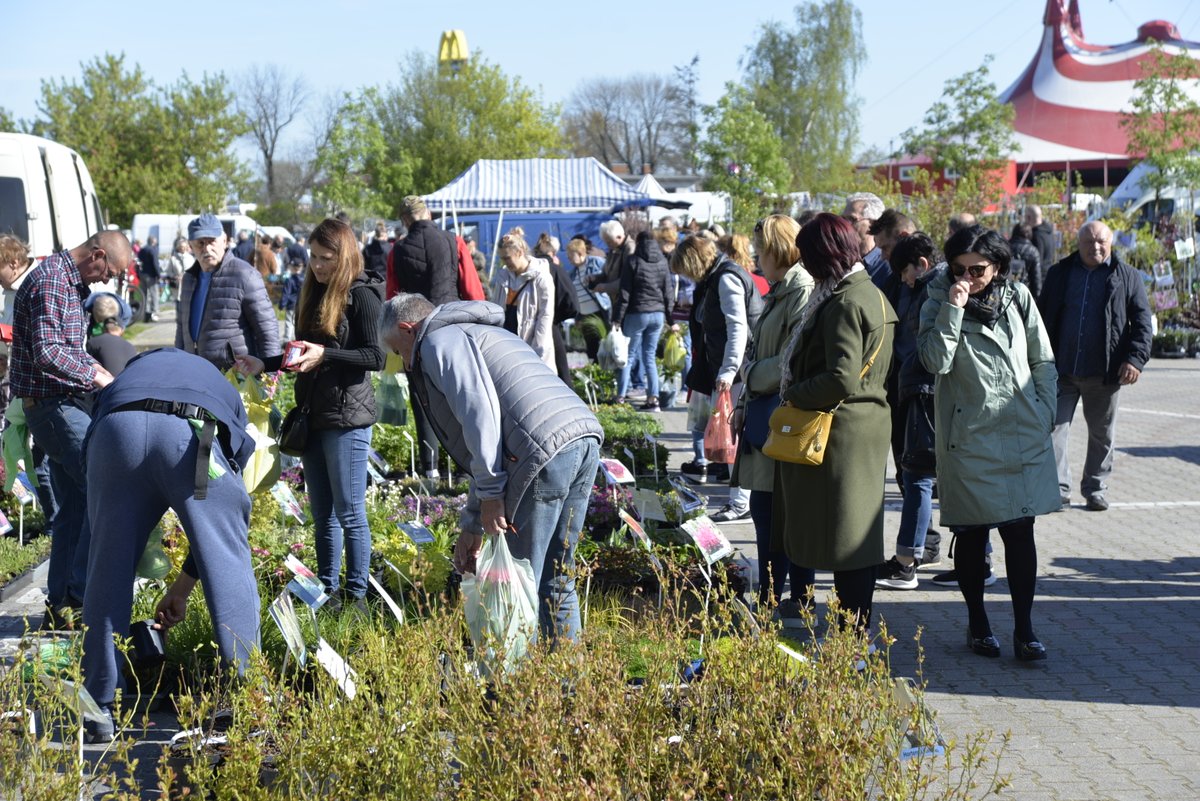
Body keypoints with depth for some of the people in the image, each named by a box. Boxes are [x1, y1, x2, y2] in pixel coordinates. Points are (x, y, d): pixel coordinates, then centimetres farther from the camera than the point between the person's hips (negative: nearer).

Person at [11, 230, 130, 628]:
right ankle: (81, 597, -7)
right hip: (54, 405, -10)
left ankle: (60, 604, 16)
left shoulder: (71, 282, 17)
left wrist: (93, 368, 7)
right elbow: (46, 353, -25)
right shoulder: (50, 281, -16)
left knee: (74, 506, 11)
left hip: (63, 406, 10)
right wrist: (94, 376, -14)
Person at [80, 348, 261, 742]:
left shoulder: (130, 371, 44)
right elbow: (220, 513, 37)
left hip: (116, 429, 2)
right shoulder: (225, 392, 40)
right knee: (229, 566, 10)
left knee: (108, 571, 14)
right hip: (191, 431, -1)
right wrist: (184, 583, 43)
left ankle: (98, 710, 19)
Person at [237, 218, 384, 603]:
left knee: (349, 513, -2)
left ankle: (355, 595, 7)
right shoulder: (313, 294, 15)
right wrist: (263, 364, 8)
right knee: (322, 515, 13)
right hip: (312, 414, 8)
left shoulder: (362, 295, -8)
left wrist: (325, 355, -21)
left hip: (347, 416, -8)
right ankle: (327, 591, 21)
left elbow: (376, 356, -14)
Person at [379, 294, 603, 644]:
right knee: (557, 583, 16)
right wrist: (472, 526, 33)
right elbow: (487, 449, 35)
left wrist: (490, 494, -9)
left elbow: (478, 409, -11)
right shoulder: (482, 334, 36)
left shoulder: (440, 341, 7)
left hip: (545, 451, -9)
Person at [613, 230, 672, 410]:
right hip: (658, 314, 4)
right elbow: (668, 293, 8)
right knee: (649, 356, 10)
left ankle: (620, 397, 0)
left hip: (637, 314, -4)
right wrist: (670, 318, 15)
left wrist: (617, 318, -6)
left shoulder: (633, 262, -7)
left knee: (628, 356, 3)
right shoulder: (663, 263, 6)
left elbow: (624, 293, -8)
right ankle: (653, 398, 3)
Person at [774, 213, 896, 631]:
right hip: (870, 421, 10)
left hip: (843, 431, -10)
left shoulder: (844, 303, -17)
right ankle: (855, 629, 22)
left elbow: (842, 379, -26)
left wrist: (793, 393, -12)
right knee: (856, 532, 14)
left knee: (844, 537, -4)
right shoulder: (872, 294, 14)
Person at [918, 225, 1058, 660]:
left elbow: (1043, 361, 13)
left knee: (1020, 533, 1)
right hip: (969, 439, -2)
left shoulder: (1018, 297, 6)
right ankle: (977, 622, 22)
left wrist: (1045, 414, 8)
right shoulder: (939, 304, 0)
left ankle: (1024, 628, 9)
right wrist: (953, 309, -20)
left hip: (1023, 436, 2)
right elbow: (936, 361, -15)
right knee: (971, 535, 7)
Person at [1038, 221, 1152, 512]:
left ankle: (1095, 488, 24)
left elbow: (1142, 321, 1)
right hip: (1062, 370, 1)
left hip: (1104, 373, 0)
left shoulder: (1127, 277, 3)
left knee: (1102, 433, 11)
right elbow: (1043, 317, 11)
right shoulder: (1059, 274, 7)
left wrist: (1135, 358, -11)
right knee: (1053, 427, -7)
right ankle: (1057, 490, -3)